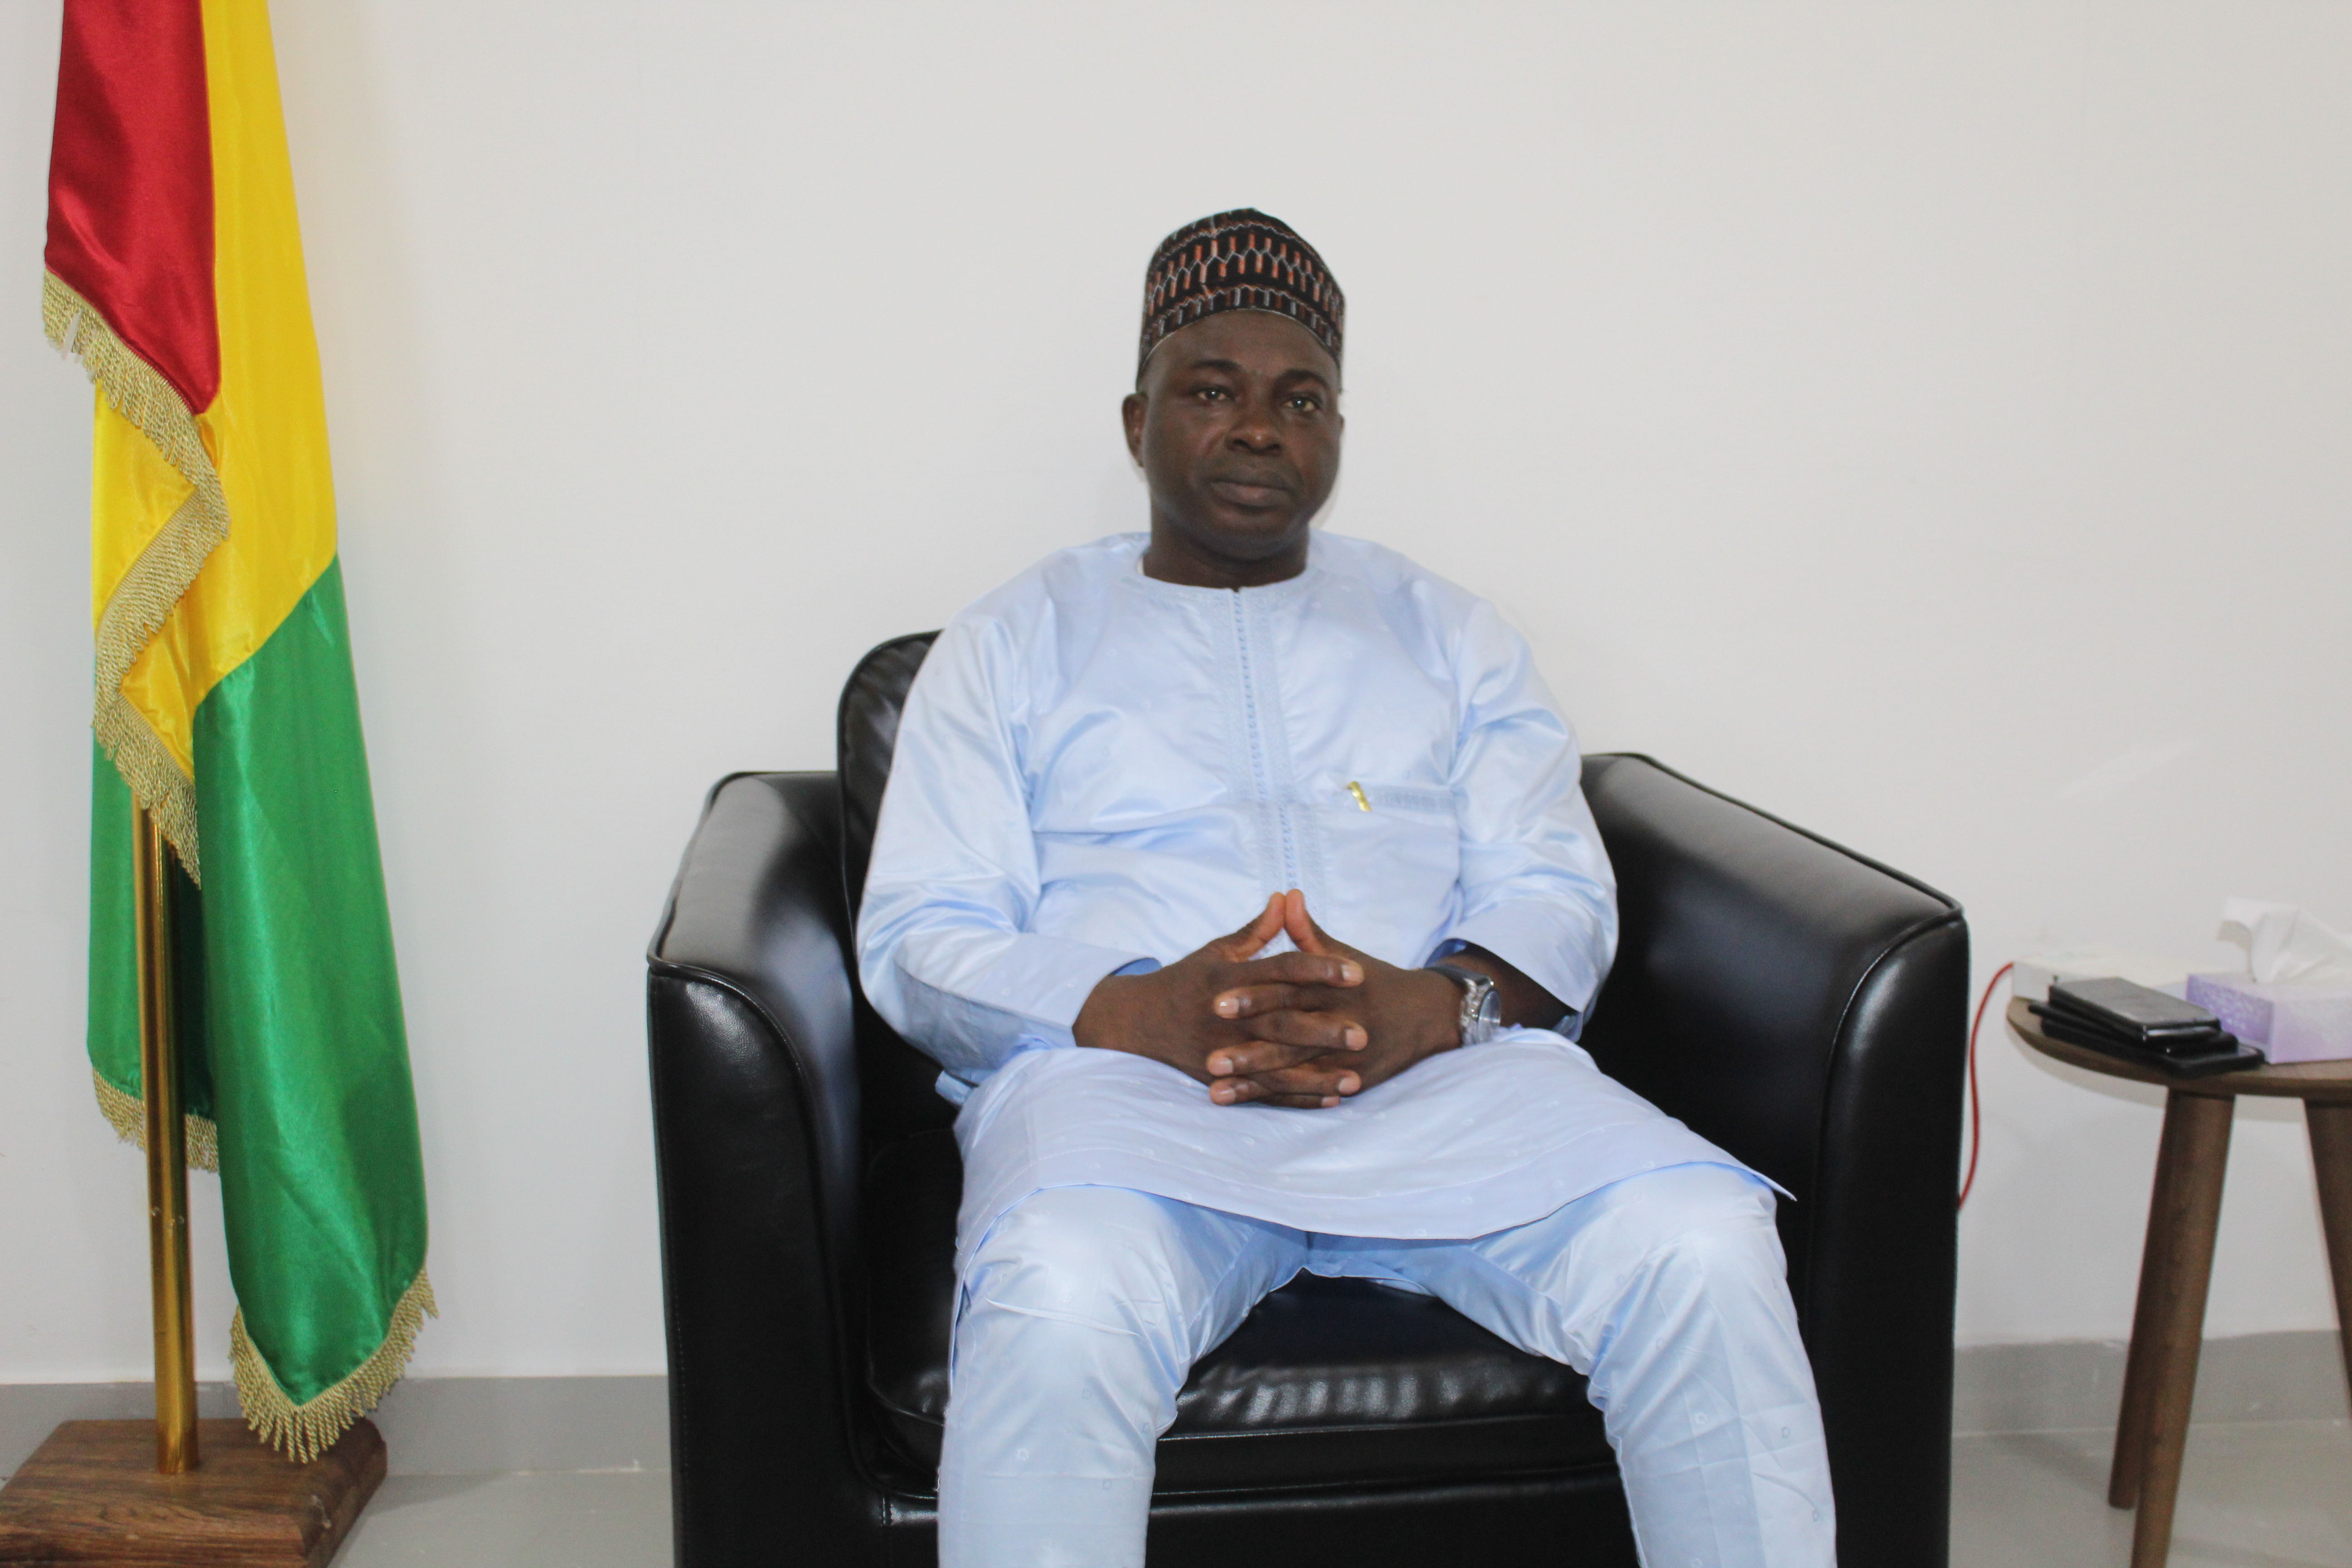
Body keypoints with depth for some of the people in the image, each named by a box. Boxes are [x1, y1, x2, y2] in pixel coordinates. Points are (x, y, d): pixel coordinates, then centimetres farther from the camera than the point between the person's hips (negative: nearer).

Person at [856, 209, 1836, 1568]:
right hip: (1119, 1078, -1)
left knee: (1705, 1249, -28)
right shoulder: (1014, 643, 18)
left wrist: (1432, 1008, -12)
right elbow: (919, 941, 7)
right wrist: (1134, 1014, -15)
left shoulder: (1447, 632, 24)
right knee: (1062, 1305, -37)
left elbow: (1558, 896, 13)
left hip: (1444, 1068, 2)